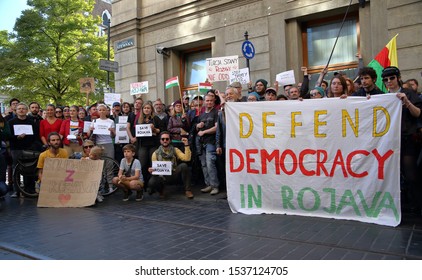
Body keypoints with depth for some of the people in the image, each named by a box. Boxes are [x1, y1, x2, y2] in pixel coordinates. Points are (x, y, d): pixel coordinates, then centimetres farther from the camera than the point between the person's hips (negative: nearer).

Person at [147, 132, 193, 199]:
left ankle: (188, 190, -13)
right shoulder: (156, 153, 1)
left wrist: (186, 145, -19)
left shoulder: (175, 150, 2)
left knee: (183, 165, -28)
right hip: (162, 176, -1)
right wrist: (151, 170, -22)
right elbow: (154, 168, 2)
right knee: (151, 182, -33)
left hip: (174, 175, 1)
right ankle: (160, 189, 6)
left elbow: (187, 158, -12)